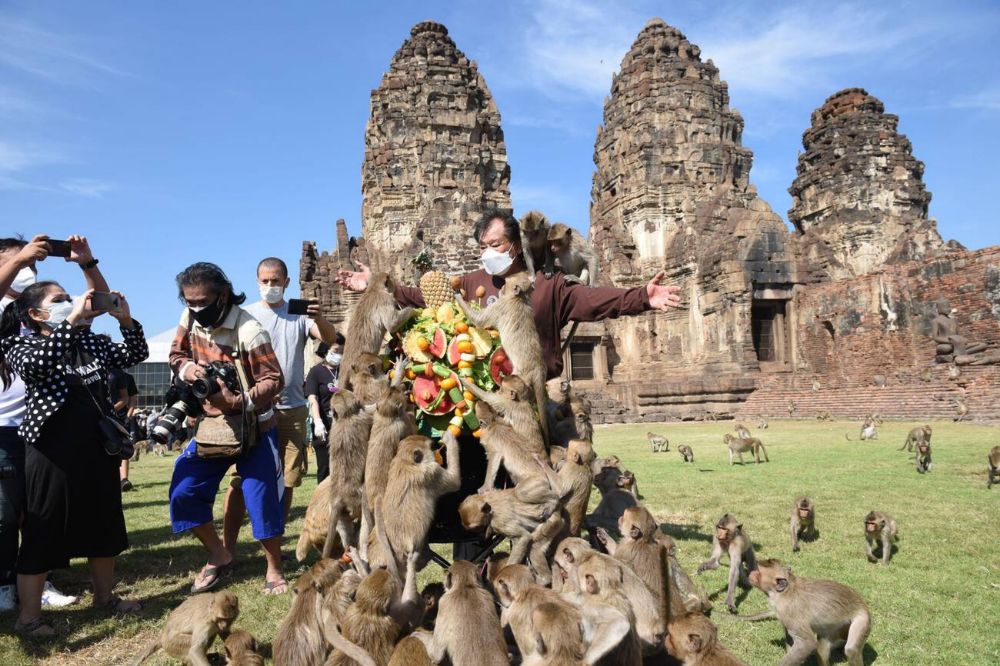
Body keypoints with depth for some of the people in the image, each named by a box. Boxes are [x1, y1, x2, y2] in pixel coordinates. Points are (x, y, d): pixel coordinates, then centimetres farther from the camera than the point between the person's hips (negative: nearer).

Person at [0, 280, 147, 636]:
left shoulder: (90, 343, 11)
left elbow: (135, 354, 11)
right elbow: (34, 364, -28)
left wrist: (125, 319, -5)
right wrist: (73, 320, -32)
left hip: (97, 449, 6)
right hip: (51, 453, -6)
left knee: (104, 526, 16)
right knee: (42, 535, 2)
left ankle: (104, 596, 32)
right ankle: (29, 617, 16)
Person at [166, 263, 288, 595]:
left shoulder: (248, 331, -24)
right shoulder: (189, 318, -5)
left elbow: (273, 380, -23)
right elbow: (176, 354, 9)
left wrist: (238, 401, -38)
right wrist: (187, 368, -15)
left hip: (253, 426, -6)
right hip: (210, 423, 6)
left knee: (262, 497, -3)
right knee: (183, 492, 3)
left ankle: (274, 569, 18)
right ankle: (219, 557, 23)